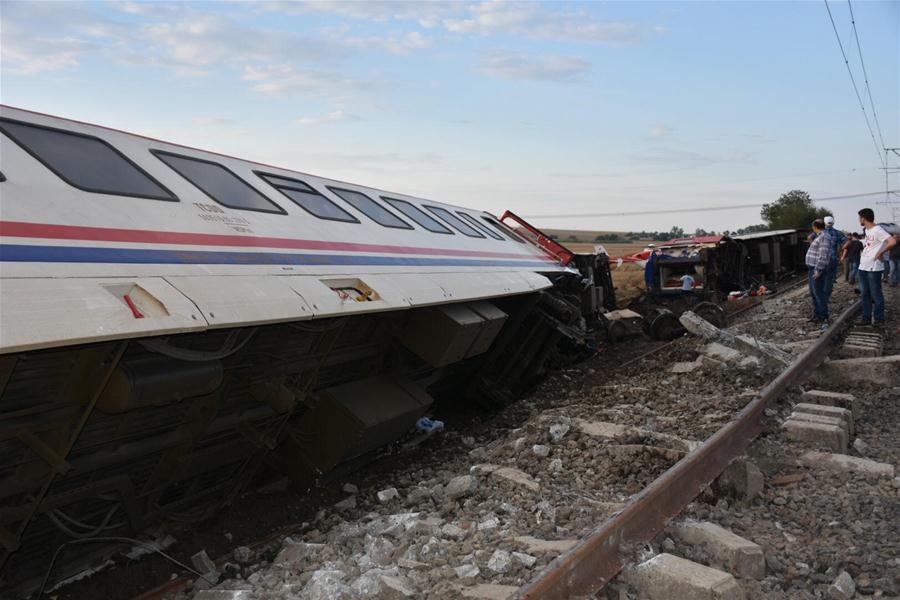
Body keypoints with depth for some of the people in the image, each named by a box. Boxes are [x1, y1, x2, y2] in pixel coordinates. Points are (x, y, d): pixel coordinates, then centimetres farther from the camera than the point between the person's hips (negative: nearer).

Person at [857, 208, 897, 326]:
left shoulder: (878, 230, -16)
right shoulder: (867, 230, 12)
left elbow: (893, 242, -27)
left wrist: (881, 253, -17)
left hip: (874, 268, -9)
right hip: (863, 267, 9)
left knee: (876, 294, -1)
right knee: (864, 294, 12)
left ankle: (879, 319, 8)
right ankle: (866, 317, 20)